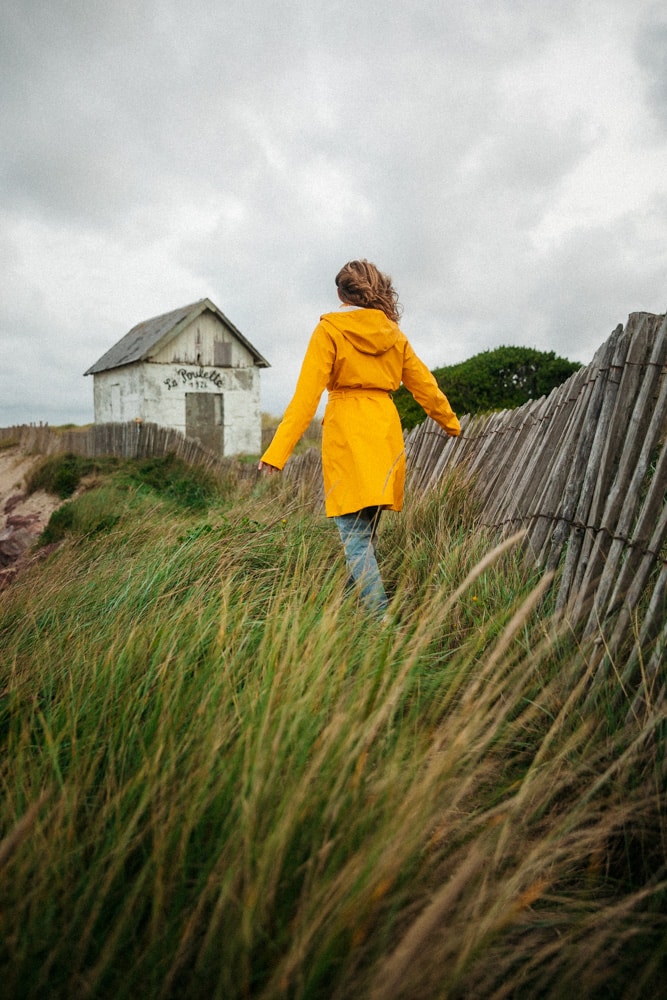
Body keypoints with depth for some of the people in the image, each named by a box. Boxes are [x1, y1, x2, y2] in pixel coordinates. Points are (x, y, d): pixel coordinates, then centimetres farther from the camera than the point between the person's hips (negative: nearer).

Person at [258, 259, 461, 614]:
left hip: (346, 431, -5)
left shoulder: (330, 329, -1)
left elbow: (307, 394, -10)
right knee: (368, 532, 15)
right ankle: (368, 600, 21)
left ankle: (381, 616, -13)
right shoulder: (393, 334, 13)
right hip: (385, 431, 6)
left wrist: (276, 451, -13)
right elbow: (424, 385, 21)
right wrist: (451, 422, 37)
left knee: (354, 536, -6)